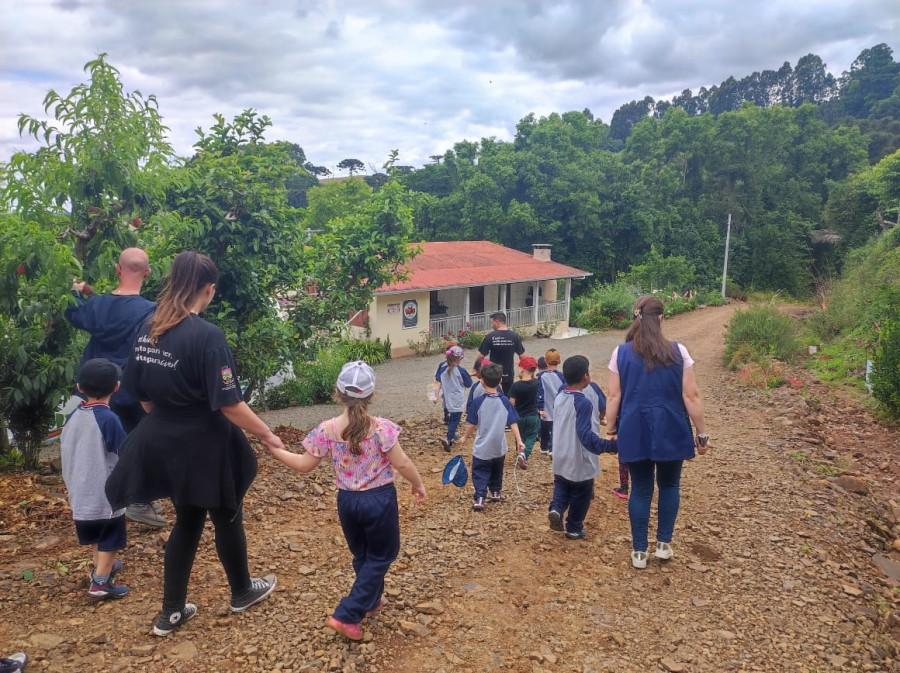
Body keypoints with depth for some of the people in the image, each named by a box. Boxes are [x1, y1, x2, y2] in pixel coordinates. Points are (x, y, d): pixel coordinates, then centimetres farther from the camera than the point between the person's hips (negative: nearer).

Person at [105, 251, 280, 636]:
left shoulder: (147, 331, 0)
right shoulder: (206, 336, -22)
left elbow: (141, 394, 9)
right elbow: (228, 404, -23)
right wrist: (267, 435, -11)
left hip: (166, 445, 7)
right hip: (205, 446, -6)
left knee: (187, 522, 21)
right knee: (227, 519, 16)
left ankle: (171, 612, 29)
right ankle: (242, 592, 38)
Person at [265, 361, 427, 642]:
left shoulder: (326, 430, -10)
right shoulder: (381, 427, -18)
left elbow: (304, 465, -2)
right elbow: (401, 463, -13)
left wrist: (274, 449, 12)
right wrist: (418, 484, 4)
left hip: (347, 500, 4)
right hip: (379, 499, -3)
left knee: (362, 554, 25)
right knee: (380, 556, 13)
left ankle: (370, 601, 43)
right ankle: (347, 615, 7)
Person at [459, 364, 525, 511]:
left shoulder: (478, 402, -14)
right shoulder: (505, 401, -7)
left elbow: (471, 423, -7)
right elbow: (513, 423, -7)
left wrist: (465, 437, 9)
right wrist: (519, 441, -3)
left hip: (482, 448, -3)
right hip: (499, 447, 3)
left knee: (480, 474, 2)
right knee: (497, 471, 24)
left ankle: (479, 498, -13)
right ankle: (495, 492, 38)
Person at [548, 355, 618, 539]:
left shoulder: (559, 398, 2)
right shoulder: (583, 403, -23)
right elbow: (586, 435, -28)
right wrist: (608, 446, -33)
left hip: (561, 459, 6)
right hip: (580, 462, -6)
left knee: (562, 488, 23)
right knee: (580, 497, 12)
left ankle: (556, 509, -1)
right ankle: (574, 529, 23)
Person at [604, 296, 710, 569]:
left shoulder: (621, 353, -4)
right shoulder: (678, 352, -6)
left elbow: (614, 396, -4)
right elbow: (691, 396, -5)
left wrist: (610, 428, 7)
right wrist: (702, 433, 2)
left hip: (635, 431, 1)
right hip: (671, 430, 0)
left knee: (641, 489, 11)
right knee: (669, 485, 20)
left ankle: (639, 551, 17)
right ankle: (663, 544, 23)